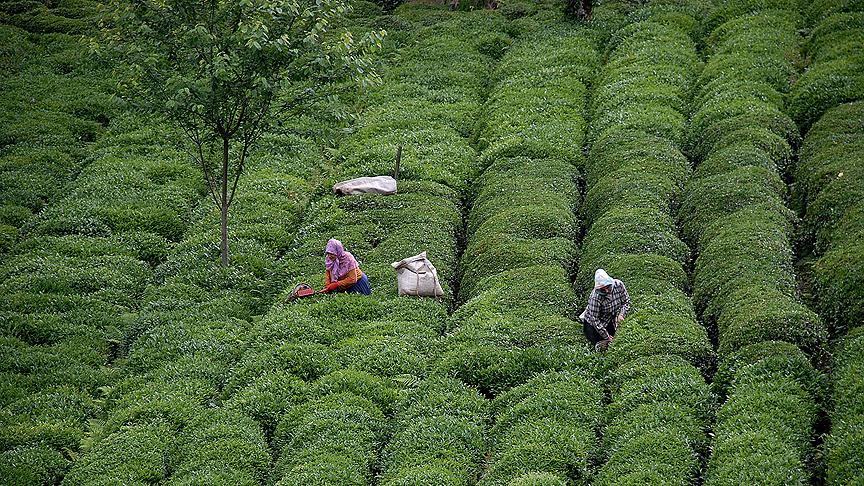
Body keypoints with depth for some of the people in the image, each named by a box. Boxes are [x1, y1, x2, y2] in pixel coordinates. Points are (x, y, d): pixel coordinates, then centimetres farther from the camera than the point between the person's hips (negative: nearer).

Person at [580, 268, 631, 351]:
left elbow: (626, 301, -4)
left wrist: (621, 314, -23)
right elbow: (594, 319, -28)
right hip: (593, 322, -5)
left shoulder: (619, 285, -21)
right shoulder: (595, 297, -35)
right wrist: (607, 337, -25)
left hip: (611, 321, 5)